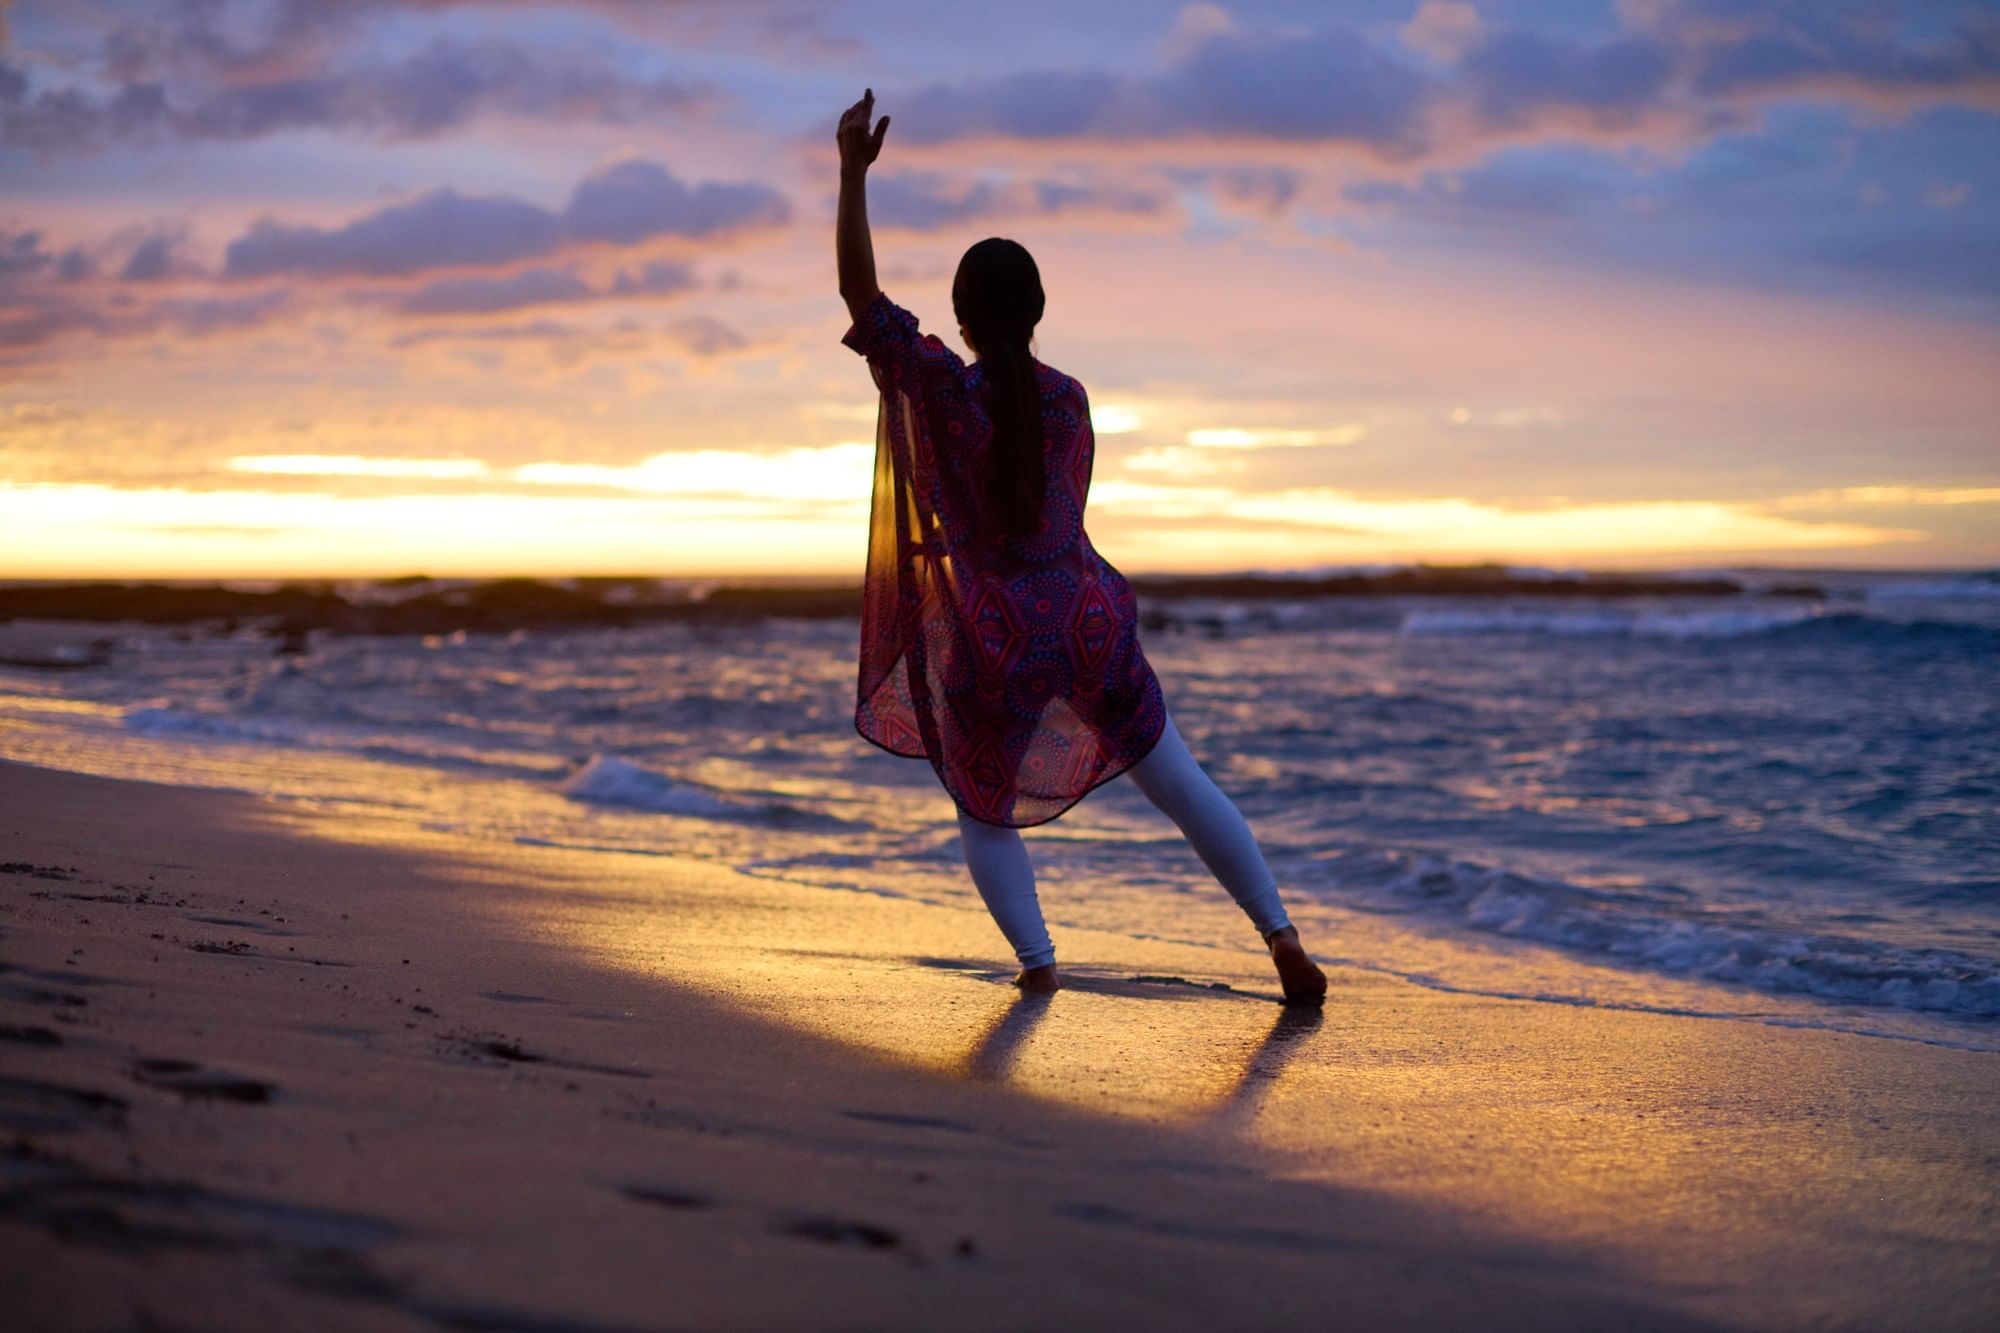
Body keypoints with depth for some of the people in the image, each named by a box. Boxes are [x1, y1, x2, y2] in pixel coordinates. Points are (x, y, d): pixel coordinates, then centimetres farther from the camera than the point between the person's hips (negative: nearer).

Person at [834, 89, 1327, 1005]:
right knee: (1177, 783, 14)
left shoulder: (938, 386, -10)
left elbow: (858, 292, -8)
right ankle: (1282, 939, 10)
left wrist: (853, 172, -6)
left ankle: (1036, 963, 5)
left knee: (984, 813, 20)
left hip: (993, 643, -3)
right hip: (1085, 618, 3)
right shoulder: (1066, 398, 2)